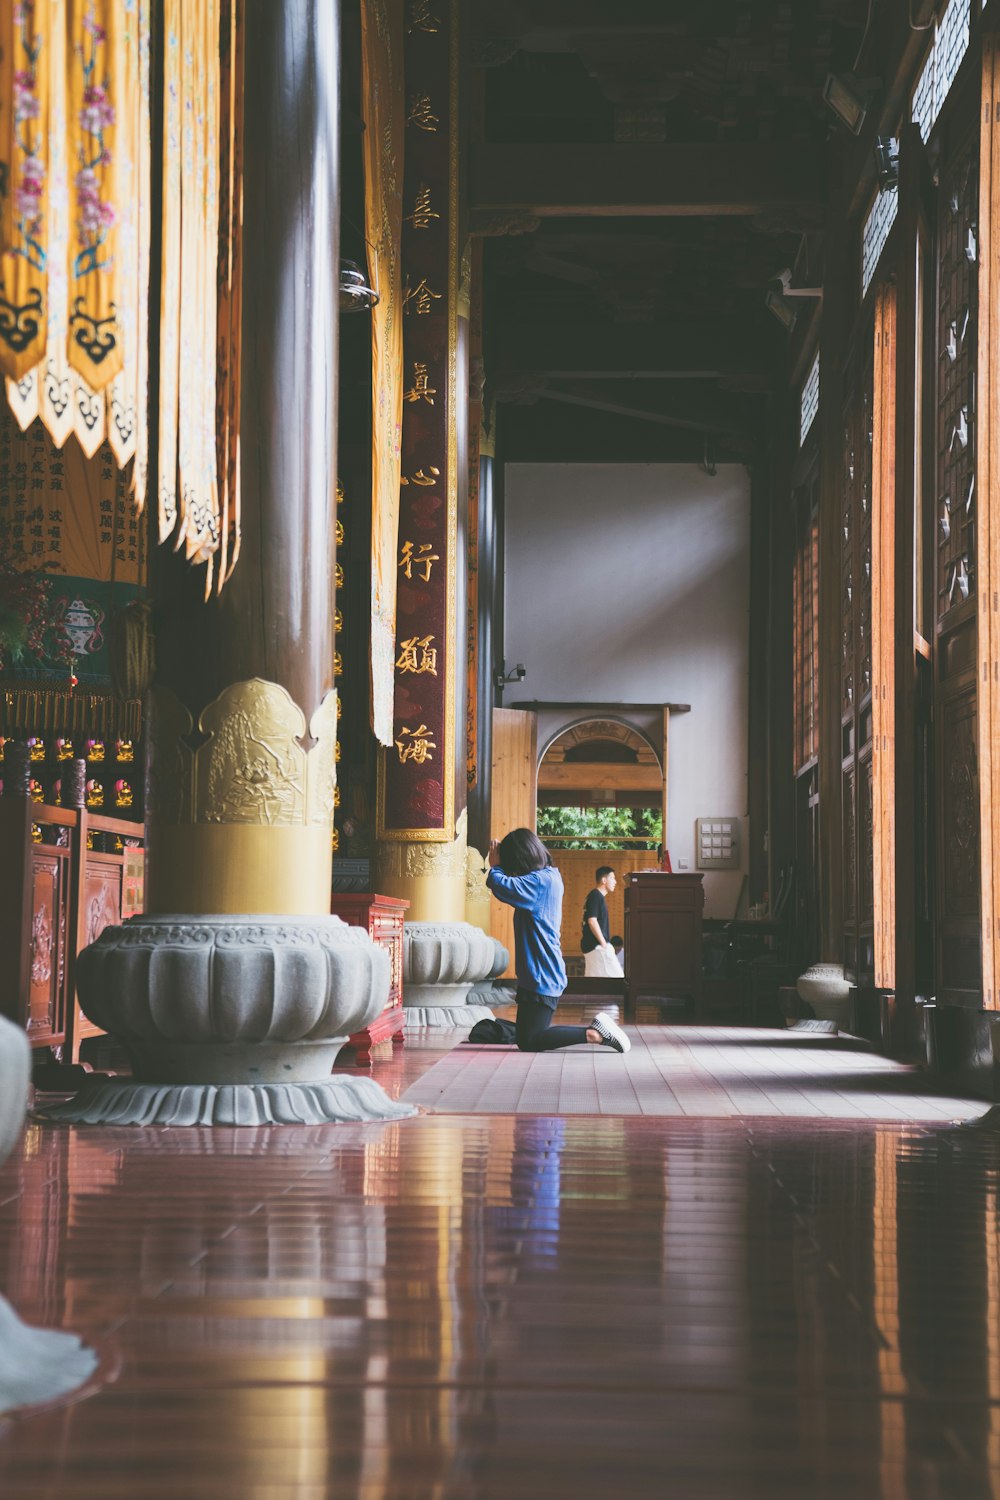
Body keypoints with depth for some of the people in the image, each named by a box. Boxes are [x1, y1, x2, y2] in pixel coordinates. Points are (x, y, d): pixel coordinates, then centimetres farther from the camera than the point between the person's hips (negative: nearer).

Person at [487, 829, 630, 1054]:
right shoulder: (549, 877, 13)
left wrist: (495, 866, -6)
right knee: (528, 1038, 13)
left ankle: (595, 1033, -11)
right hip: (540, 974, 10)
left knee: (529, 1042, -9)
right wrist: (498, 868, 6)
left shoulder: (540, 880, -17)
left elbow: (502, 886, -26)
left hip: (541, 977, -10)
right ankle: (596, 1029, 10)